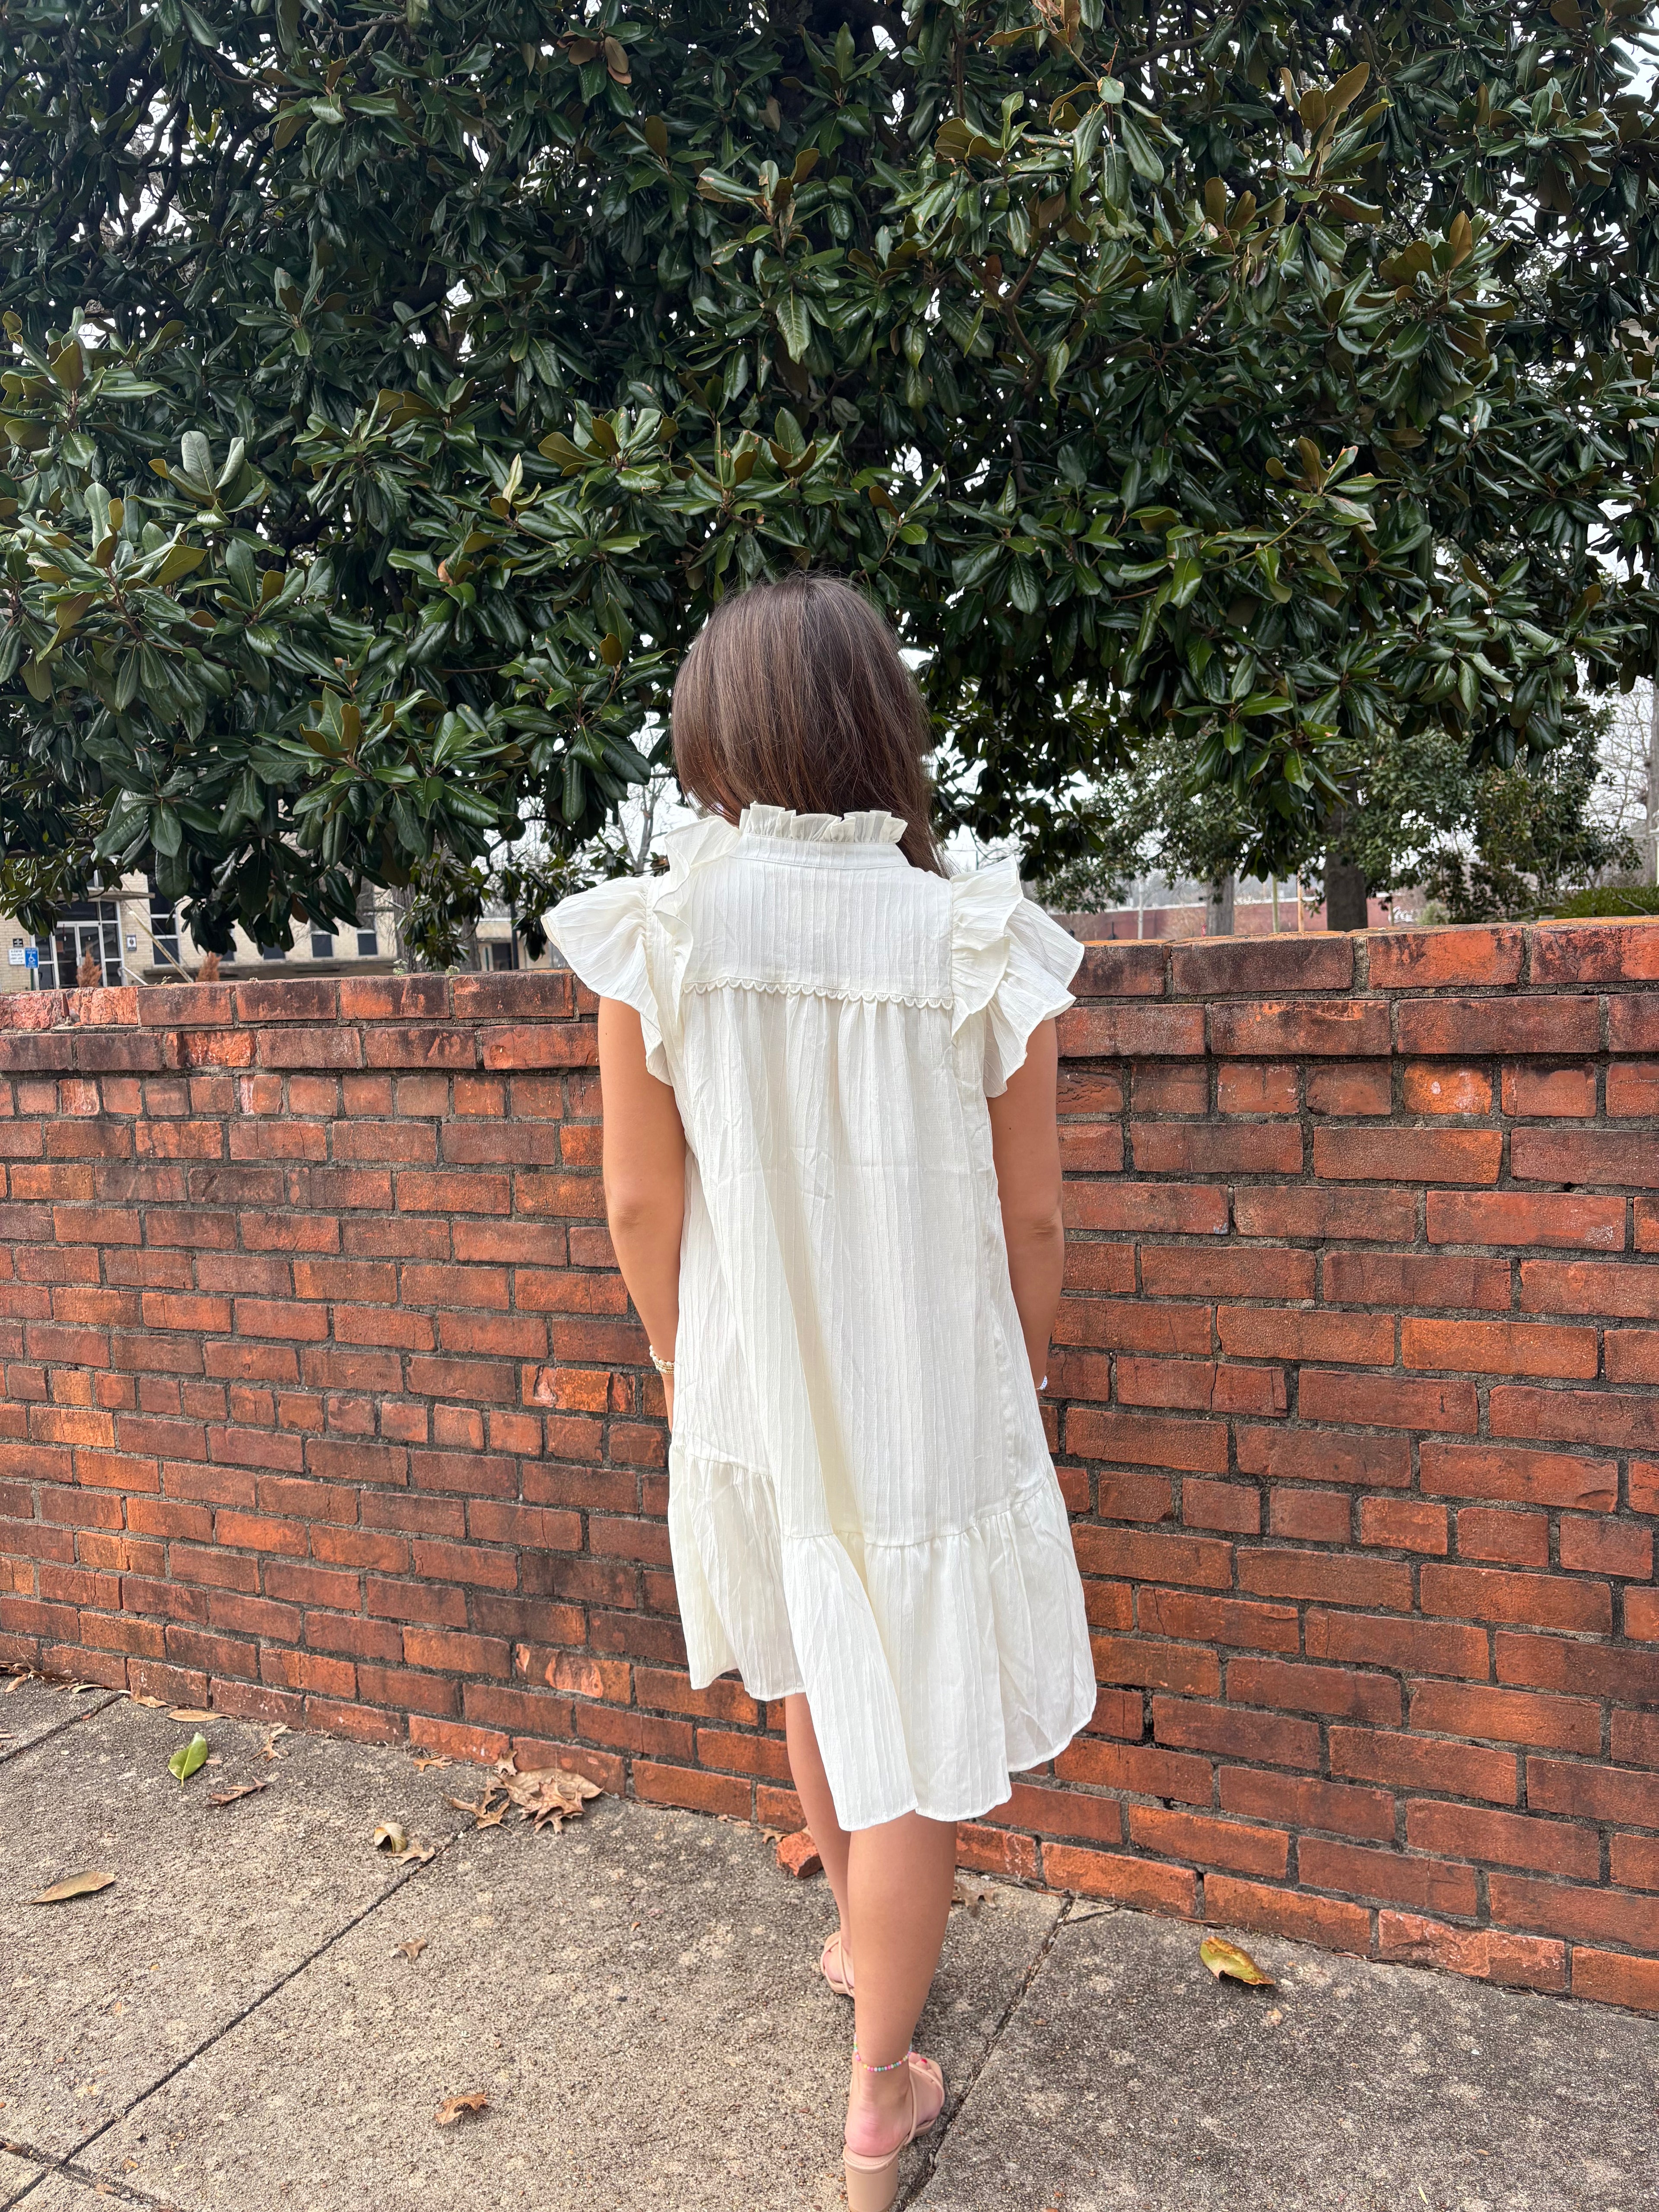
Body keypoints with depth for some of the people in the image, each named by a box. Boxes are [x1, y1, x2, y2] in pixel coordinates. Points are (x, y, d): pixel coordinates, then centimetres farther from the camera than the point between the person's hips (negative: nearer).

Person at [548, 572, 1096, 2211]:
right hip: (930, 1398, -2)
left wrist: (685, 1361, 11)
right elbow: (1029, 1220, -7)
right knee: (914, 1733, 15)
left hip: (749, 1383, 3)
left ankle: (859, 1933, 54)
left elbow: (641, 1202, -7)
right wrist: (1018, 1381, 11)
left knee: (809, 1672, 28)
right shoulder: (980, 944, -14)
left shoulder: (657, 933, -14)